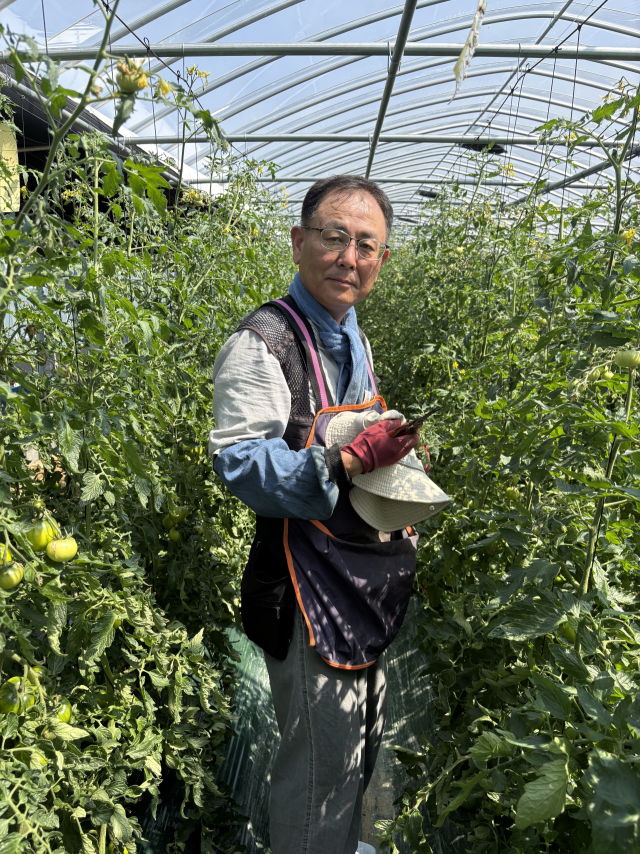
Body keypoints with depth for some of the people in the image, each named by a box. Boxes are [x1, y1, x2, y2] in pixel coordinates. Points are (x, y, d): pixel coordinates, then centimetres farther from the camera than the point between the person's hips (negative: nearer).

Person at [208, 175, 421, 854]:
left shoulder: (350, 337, 11)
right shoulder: (261, 342, -18)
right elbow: (240, 463, -26)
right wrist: (344, 461, -35)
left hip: (369, 581, 9)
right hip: (310, 592, -9)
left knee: (362, 743, 27)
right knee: (319, 765, 7)